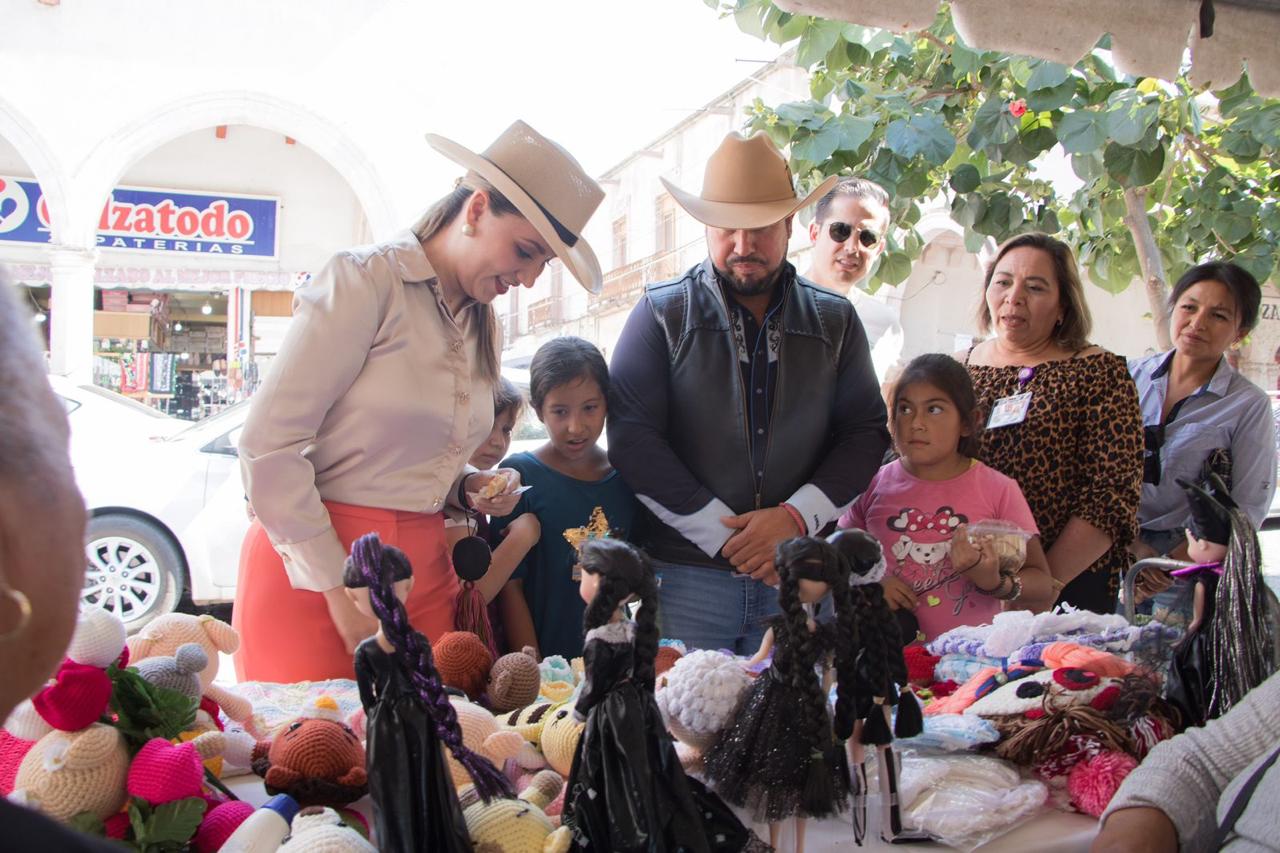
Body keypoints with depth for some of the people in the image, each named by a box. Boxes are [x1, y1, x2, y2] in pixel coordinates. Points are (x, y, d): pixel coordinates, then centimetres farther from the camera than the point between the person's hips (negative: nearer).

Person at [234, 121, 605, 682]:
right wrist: (340, 591, -15)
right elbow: (269, 443, -14)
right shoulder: (365, 280, -9)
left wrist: (467, 488, 2)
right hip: (312, 569, -6)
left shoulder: (480, 324, 13)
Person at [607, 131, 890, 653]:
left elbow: (867, 431, 5)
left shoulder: (835, 321, 9)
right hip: (685, 577, -2)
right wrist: (724, 535, -12)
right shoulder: (662, 314, 1)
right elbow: (632, 438, -7)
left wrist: (796, 518, -11)